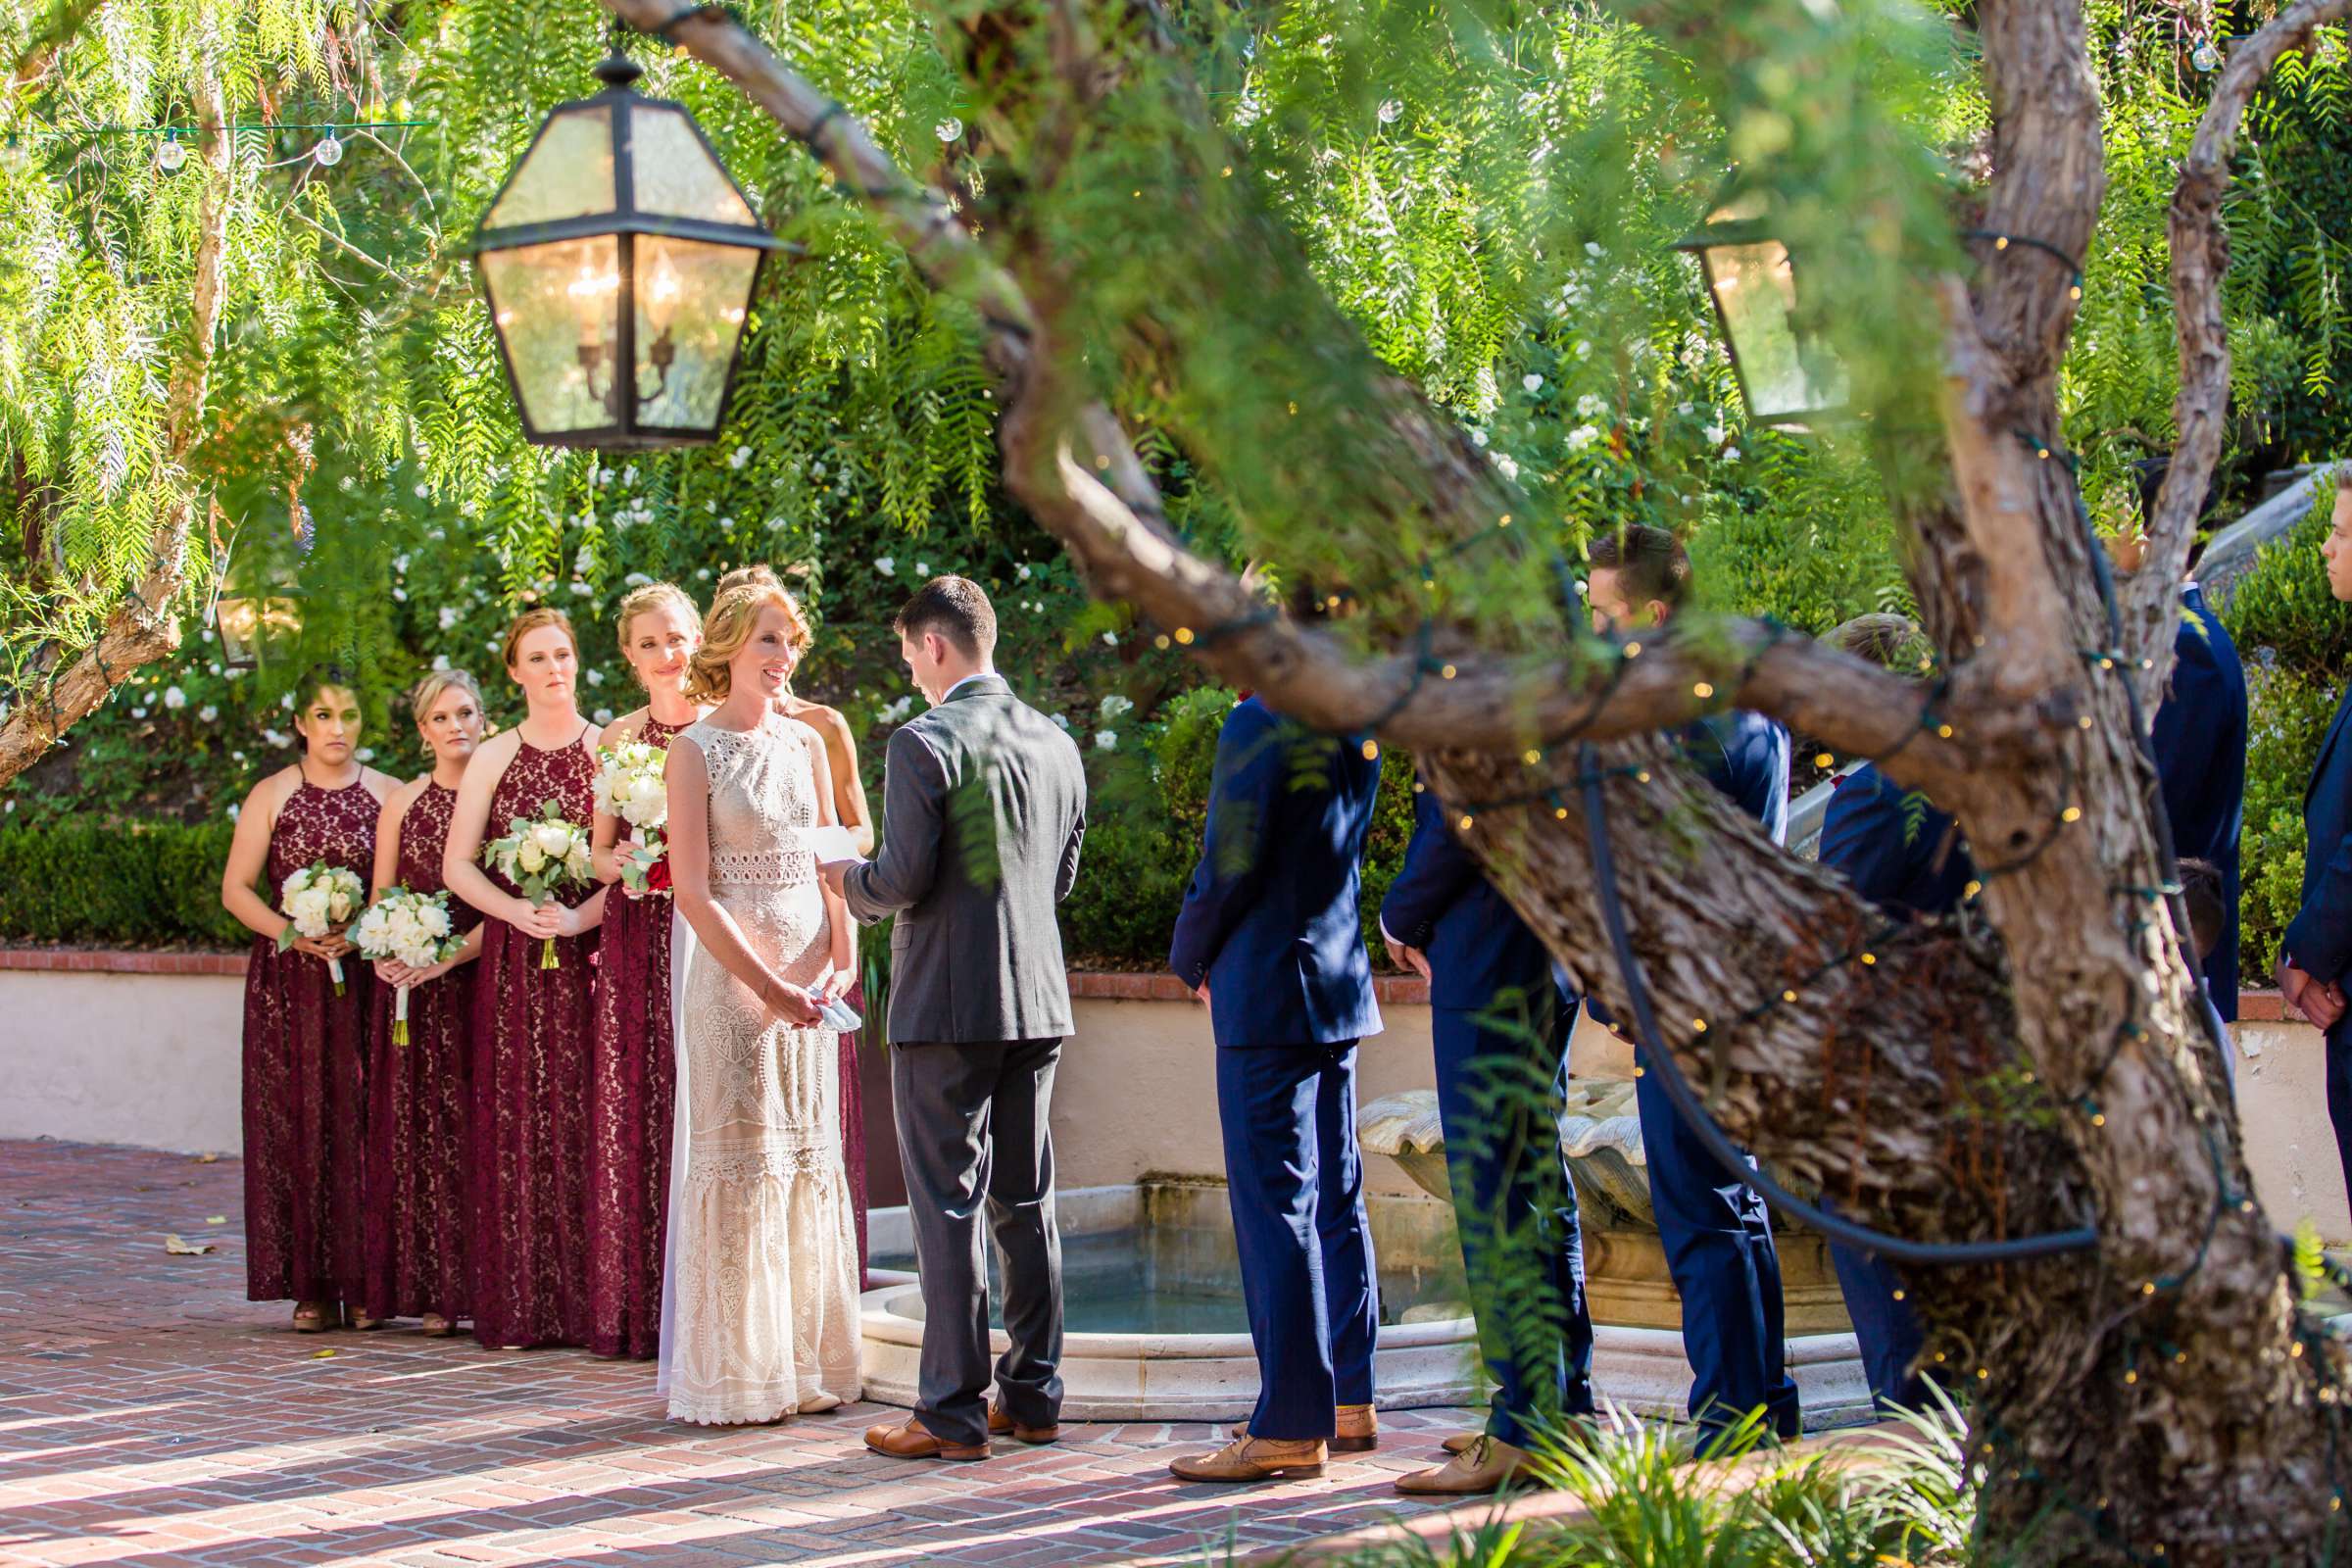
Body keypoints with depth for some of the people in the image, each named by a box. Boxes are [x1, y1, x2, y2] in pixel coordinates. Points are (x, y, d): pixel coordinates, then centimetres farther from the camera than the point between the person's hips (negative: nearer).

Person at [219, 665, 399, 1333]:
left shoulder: (387, 795, 8)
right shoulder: (270, 796, 7)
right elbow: (235, 888, 5)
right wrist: (291, 933, -10)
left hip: (365, 974, 0)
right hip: (289, 982, 0)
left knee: (361, 1122, -4)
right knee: (297, 1122, -3)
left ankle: (365, 1284, 1)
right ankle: (310, 1286, 1)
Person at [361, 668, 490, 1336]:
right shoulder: (402, 804, 10)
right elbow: (381, 901, 10)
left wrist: (456, 951, -16)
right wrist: (383, 951, -9)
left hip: (483, 976, -2)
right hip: (415, 987, 2)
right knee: (422, 1128, 1)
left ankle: (487, 1282, 1)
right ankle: (433, 1289, 5)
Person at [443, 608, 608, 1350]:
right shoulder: (493, 759, 9)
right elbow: (458, 865, 7)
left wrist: (579, 916, -15)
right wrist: (520, 911, -9)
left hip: (593, 955, -1)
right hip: (515, 962, 2)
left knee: (590, 1117, -5)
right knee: (518, 1121, -1)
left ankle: (593, 1300, 0)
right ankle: (522, 1307, 3)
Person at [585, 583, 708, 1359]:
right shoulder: (619, 738, 13)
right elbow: (599, 853, 15)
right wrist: (624, 862, -6)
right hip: (637, 940, 4)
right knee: (634, 1115, 2)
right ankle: (640, 1311, 7)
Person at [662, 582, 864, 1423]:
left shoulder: (805, 744, 12)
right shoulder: (694, 750, -5)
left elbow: (831, 864, 13)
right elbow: (692, 891, -10)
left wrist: (839, 960, -2)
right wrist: (767, 983, -16)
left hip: (811, 974, 6)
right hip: (733, 973, -6)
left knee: (810, 1155, 7)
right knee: (740, 1158, -3)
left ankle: (807, 1362, 15)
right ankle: (736, 1373, 3)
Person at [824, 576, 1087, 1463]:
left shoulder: (923, 744, -13)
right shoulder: (1056, 745, 9)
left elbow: (903, 880, -16)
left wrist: (847, 881, 4)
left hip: (945, 1006, -6)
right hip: (1037, 1000, 7)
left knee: (947, 1206, -3)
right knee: (1025, 1201, 12)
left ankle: (952, 1412, -1)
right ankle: (1033, 1396, 17)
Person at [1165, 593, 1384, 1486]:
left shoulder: (1262, 723, -14)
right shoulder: (1360, 727, 9)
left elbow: (1228, 866, -14)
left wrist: (1190, 959, 1)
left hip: (1267, 988, -8)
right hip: (1342, 982, 8)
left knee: (1275, 1202, -6)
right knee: (1336, 1195, 13)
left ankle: (1290, 1427, -5)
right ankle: (1347, 1402, 19)